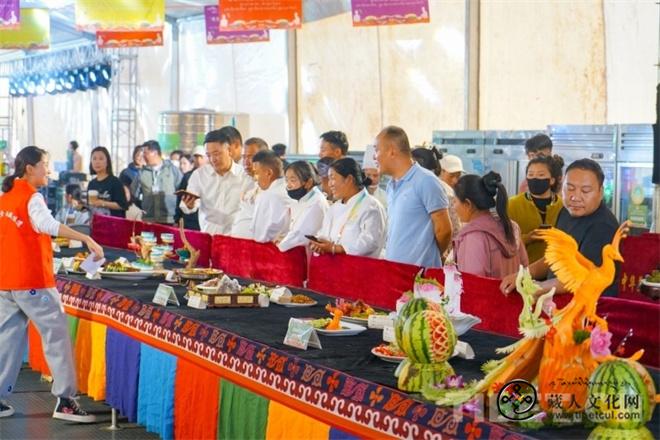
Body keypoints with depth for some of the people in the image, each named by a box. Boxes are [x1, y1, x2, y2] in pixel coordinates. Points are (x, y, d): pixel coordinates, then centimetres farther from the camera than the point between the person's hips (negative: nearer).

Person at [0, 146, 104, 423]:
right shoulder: (31, 198, -12)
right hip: (32, 281, -8)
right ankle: (65, 400, -7)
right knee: (56, 335, -3)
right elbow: (48, 224, -31)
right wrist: (86, 239, -40)